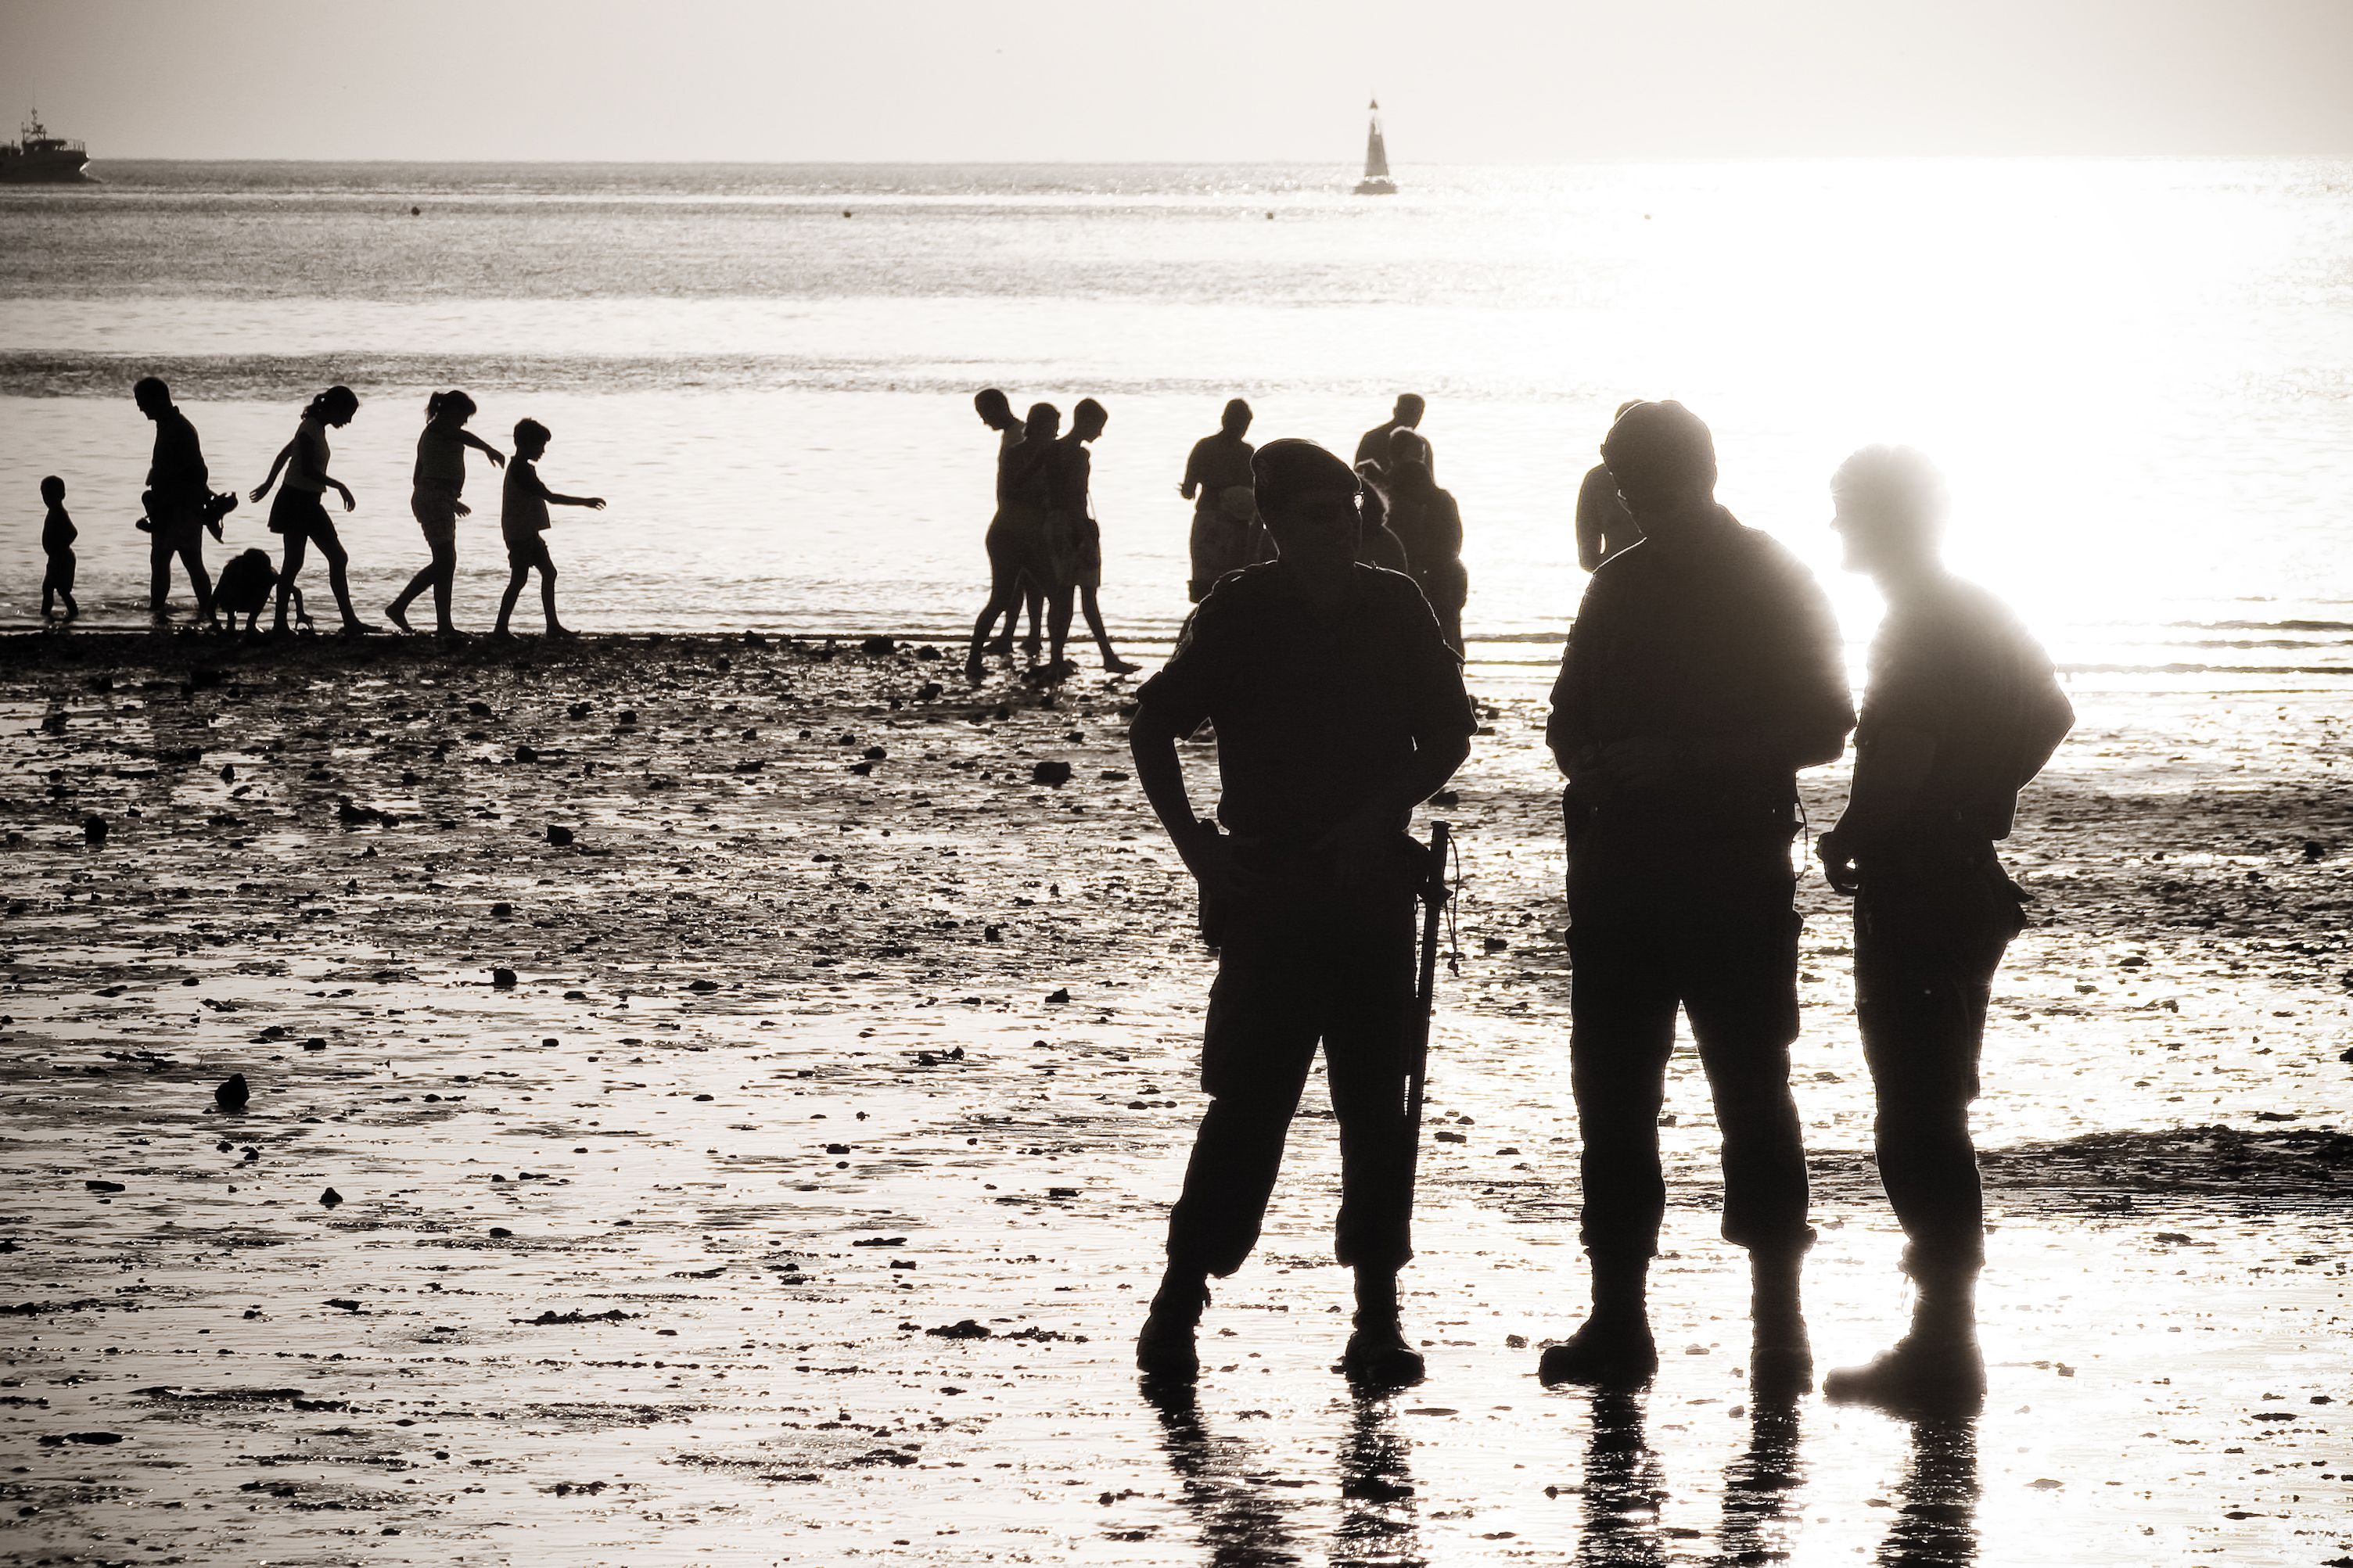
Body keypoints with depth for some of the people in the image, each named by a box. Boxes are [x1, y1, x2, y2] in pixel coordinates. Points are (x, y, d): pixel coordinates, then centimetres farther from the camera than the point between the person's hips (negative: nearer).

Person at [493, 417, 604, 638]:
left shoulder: (520, 468, 14)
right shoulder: (521, 470, -18)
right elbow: (550, 497, -21)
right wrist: (585, 502, -18)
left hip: (528, 533, 10)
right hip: (521, 534, -10)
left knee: (549, 572, 11)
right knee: (519, 579, -7)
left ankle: (553, 626, 13)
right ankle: (501, 628, -4)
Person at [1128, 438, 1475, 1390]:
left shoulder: (1394, 610, 6)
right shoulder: (1239, 615, -1)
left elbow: (1449, 736, 11)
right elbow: (1153, 727, 5)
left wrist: (1383, 815, -4)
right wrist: (1195, 846, -3)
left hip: (1371, 879, 3)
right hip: (1267, 890, -3)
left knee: (1376, 1103, 3)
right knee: (1248, 1101, -8)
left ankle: (1378, 1319, 8)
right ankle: (1176, 1310, -1)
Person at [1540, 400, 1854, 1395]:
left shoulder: (1772, 583, -1)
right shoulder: (1620, 585, 14)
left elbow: (1822, 726, -7)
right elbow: (1573, 714, 21)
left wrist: (1682, 760, -17)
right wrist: (1588, 760, -3)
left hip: (1735, 873, -5)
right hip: (1620, 873, 5)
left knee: (1751, 1093, -5)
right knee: (1610, 1093, 3)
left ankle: (1780, 1326, -1)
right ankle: (1616, 1322, 8)